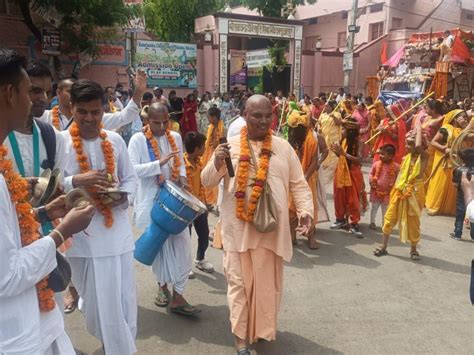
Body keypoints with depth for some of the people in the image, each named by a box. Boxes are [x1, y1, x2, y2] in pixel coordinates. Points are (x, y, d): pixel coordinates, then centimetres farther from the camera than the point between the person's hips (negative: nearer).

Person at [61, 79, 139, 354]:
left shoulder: (115, 140, 5)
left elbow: (131, 178, 12)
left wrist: (123, 196, -8)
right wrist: (76, 181, -26)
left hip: (118, 232, 3)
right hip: (82, 235, -2)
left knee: (125, 299, 11)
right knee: (98, 302, 12)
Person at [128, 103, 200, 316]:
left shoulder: (175, 137, 7)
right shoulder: (138, 140, -9)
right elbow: (131, 169, -20)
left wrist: (182, 176, -1)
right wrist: (159, 163, -27)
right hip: (152, 202, -3)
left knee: (181, 245, -1)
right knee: (159, 245, 10)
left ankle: (177, 296, 8)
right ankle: (162, 285, 34)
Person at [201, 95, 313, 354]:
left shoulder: (283, 147, 5)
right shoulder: (230, 146, 2)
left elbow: (298, 185, 8)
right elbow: (206, 182, 2)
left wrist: (305, 210, -7)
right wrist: (217, 163, -17)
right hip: (238, 228, -1)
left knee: (267, 283, 14)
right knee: (239, 282, 6)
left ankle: (263, 330, 36)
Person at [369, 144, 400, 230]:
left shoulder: (396, 166, -11)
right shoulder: (376, 164, -7)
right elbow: (371, 174, 3)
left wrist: (393, 186, -12)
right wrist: (371, 181, -11)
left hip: (387, 193, -1)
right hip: (376, 191, 1)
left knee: (385, 209, 12)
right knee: (374, 207, 14)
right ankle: (372, 222, 29)